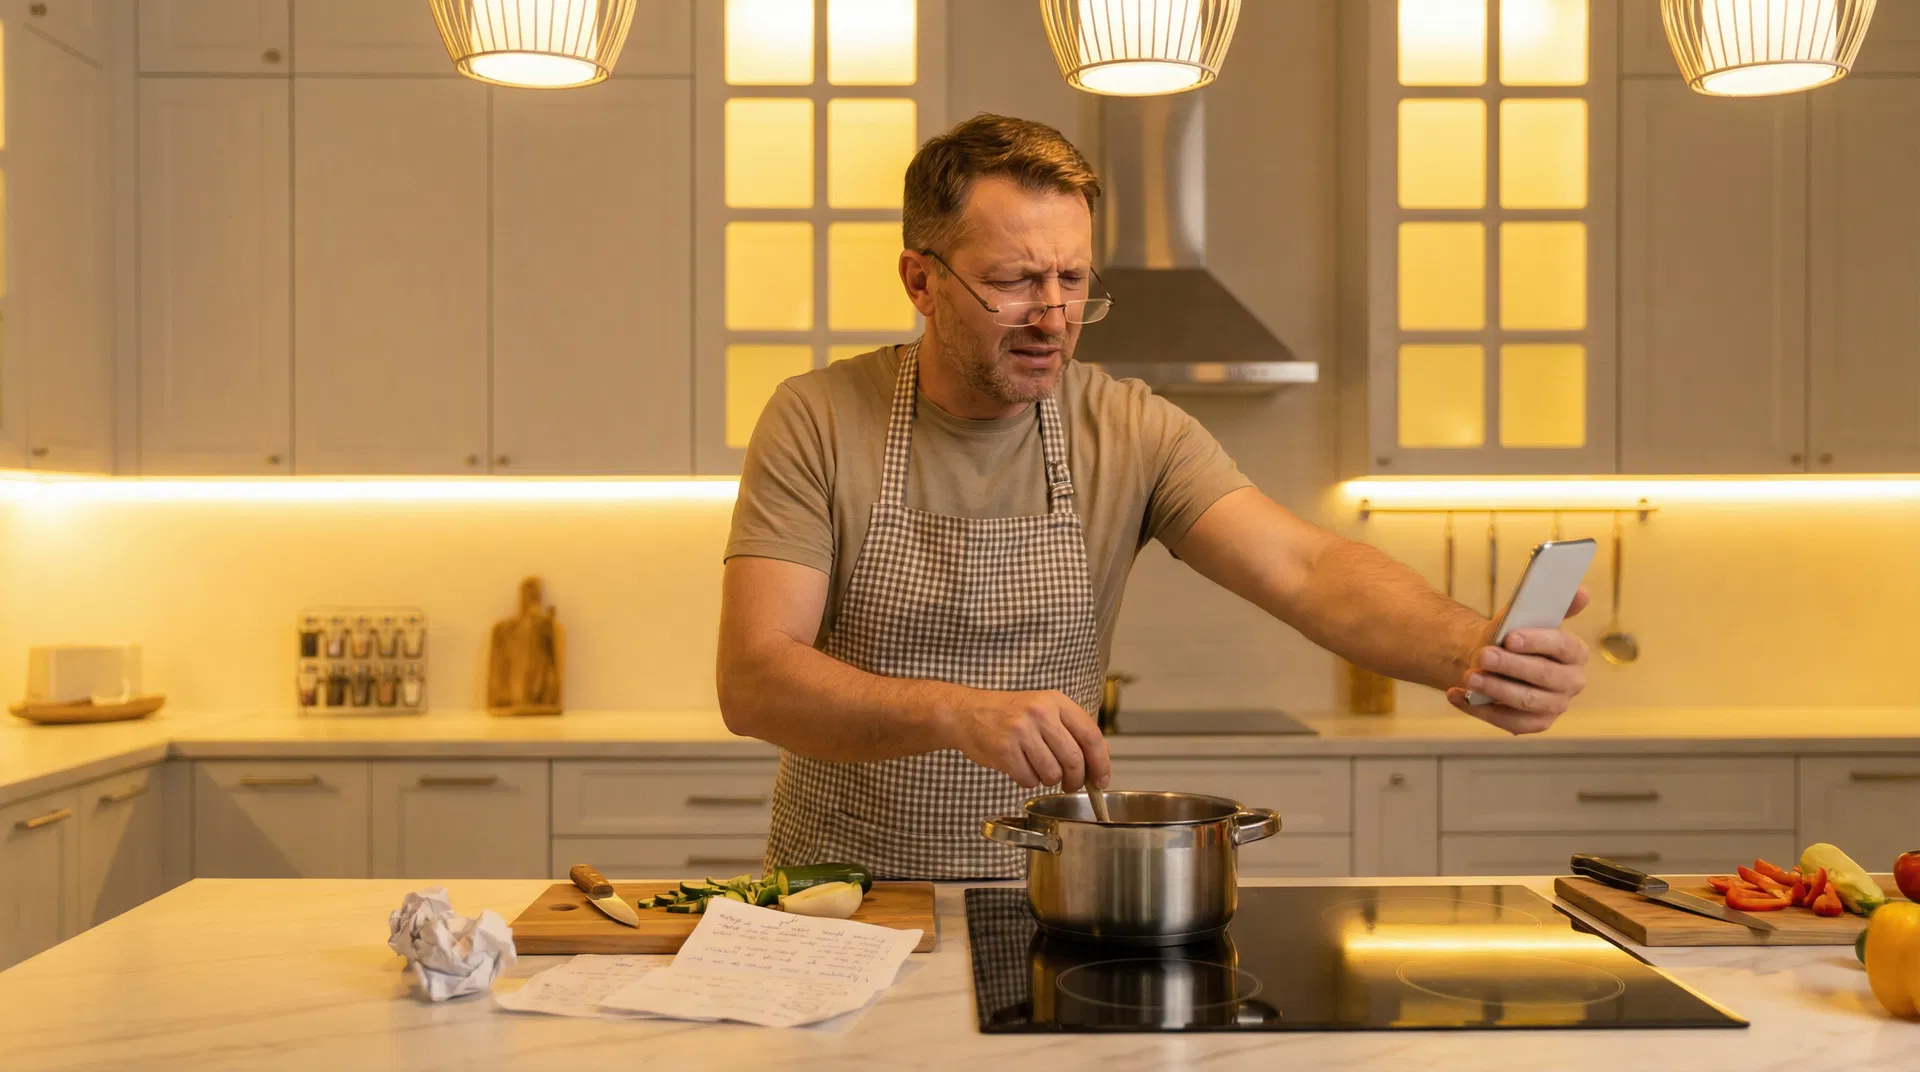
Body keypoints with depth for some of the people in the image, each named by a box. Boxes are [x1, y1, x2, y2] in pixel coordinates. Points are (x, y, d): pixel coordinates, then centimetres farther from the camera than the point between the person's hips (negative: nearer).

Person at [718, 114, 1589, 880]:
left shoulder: (1132, 433, -3)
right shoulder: (817, 422, -8)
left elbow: (1302, 569, -15)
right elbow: (753, 682, -15)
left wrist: (1467, 650, -35)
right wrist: (960, 712, -32)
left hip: (1042, 892, 1)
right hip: (838, 897, 0)